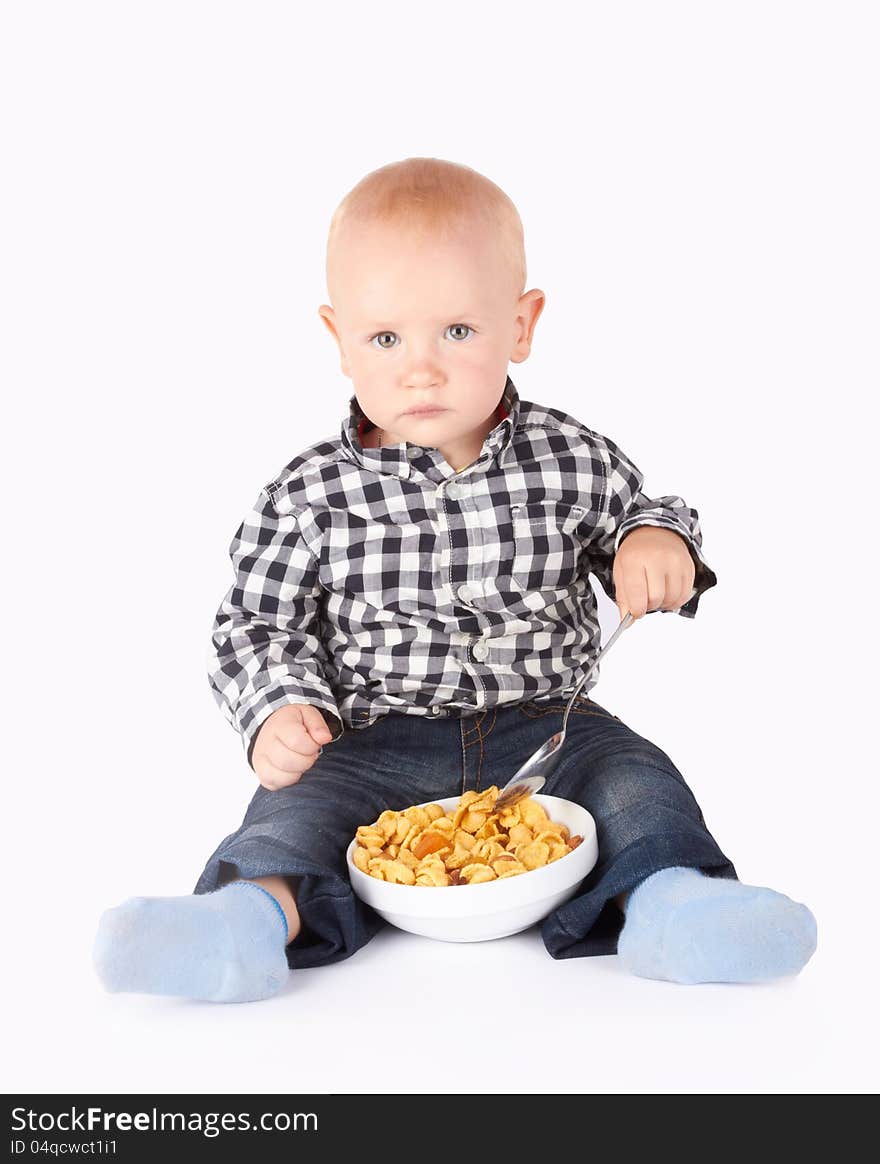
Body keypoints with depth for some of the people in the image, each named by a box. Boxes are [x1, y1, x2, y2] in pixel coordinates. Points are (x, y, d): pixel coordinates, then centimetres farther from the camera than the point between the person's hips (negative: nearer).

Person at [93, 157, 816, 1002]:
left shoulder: (568, 458, -2)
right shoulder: (310, 495, -6)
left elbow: (632, 513, 14)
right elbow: (258, 624, 0)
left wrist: (658, 542, -11)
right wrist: (279, 709, -20)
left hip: (544, 724, 2)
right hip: (374, 741, -1)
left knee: (635, 778, -20)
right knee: (301, 799, -25)